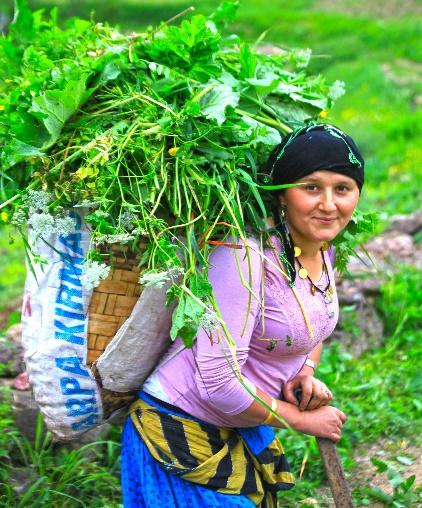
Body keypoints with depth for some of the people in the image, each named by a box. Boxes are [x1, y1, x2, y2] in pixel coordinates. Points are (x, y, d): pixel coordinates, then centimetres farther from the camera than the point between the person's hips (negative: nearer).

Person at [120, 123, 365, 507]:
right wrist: (300, 419, -15)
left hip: (246, 431, 8)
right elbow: (218, 382, -29)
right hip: (185, 434, -8)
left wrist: (306, 371, -4)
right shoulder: (246, 255, -27)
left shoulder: (324, 252, -1)